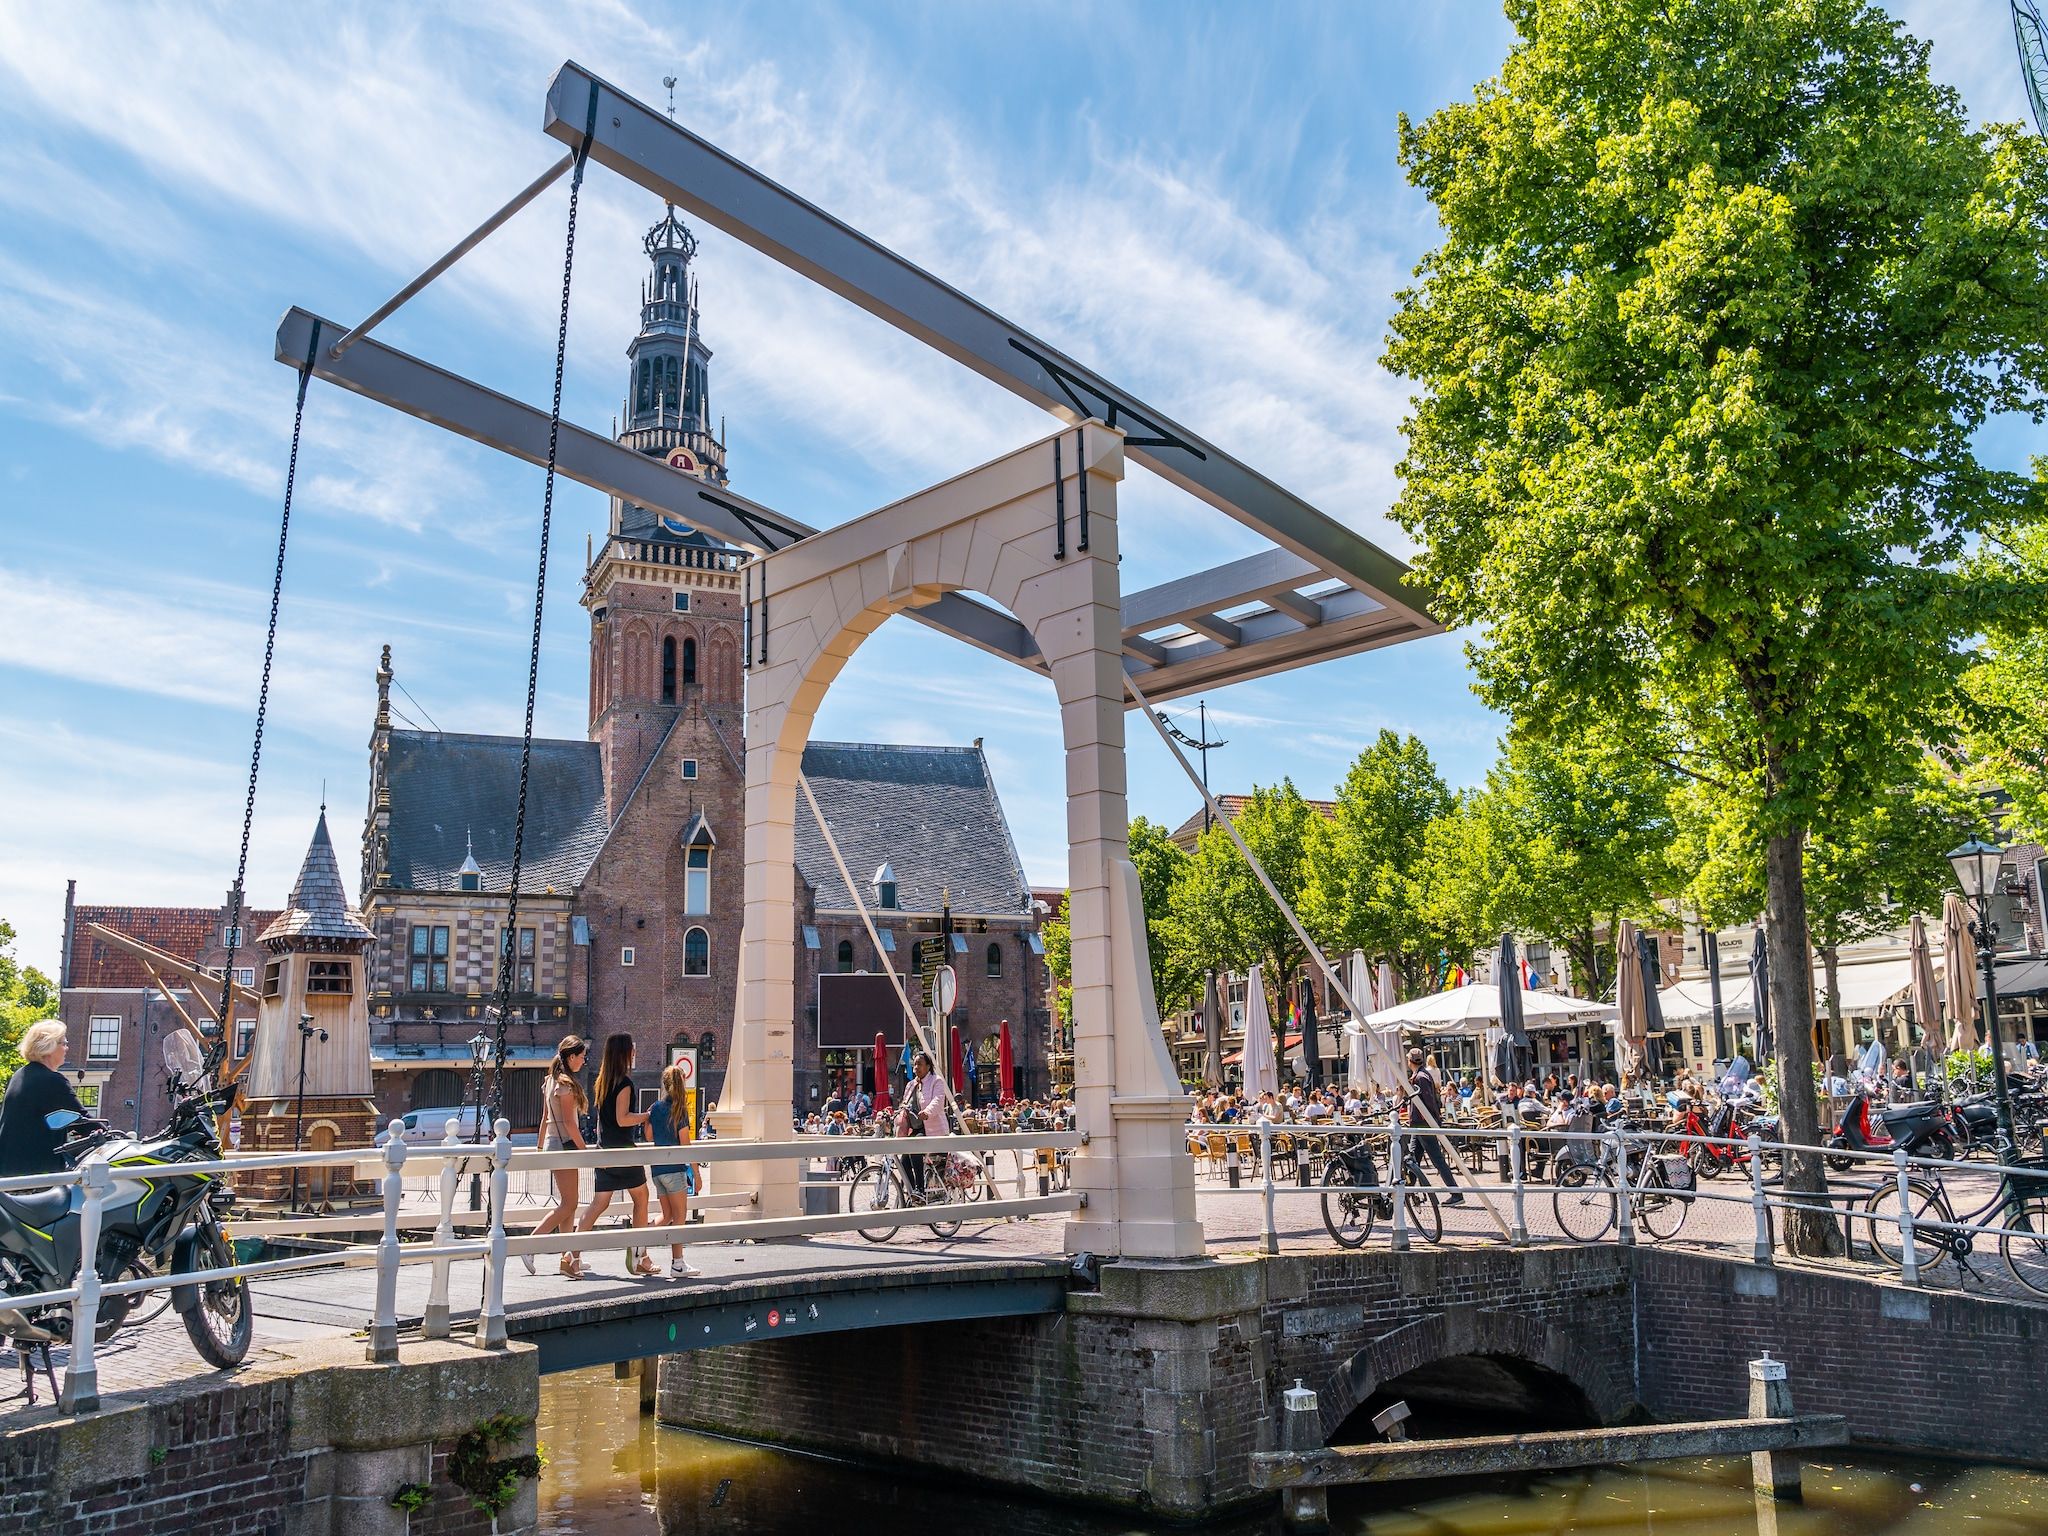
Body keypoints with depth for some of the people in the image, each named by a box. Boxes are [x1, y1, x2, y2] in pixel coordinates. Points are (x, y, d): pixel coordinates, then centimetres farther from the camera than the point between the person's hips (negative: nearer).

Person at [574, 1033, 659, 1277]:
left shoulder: (603, 1081, 12)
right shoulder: (624, 1082, -14)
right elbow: (622, 1119, -19)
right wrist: (648, 1116, -9)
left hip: (604, 1150, 8)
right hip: (624, 1150, -8)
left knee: (598, 1203, 7)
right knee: (641, 1198, 7)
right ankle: (640, 1255, 11)